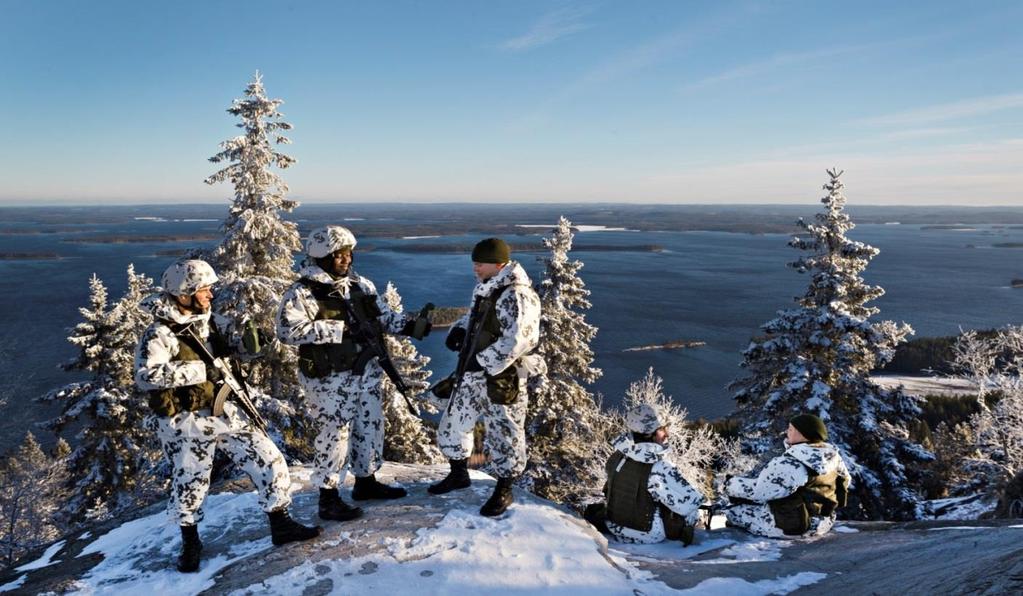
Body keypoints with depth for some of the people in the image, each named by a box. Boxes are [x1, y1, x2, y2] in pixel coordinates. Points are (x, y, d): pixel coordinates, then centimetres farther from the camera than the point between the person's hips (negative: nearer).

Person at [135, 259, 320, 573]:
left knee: (270, 460, 0)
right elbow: (146, 374, -29)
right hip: (186, 421, -5)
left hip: (224, 411, 6)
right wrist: (201, 370, -30)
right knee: (190, 483, 9)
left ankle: (281, 524, 15)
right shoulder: (159, 335, -15)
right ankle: (190, 542, 36)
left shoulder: (212, 322, 5)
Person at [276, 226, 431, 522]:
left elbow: (384, 315, 13)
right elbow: (288, 330, -25)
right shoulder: (302, 292, -13)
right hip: (331, 379, -7)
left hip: (367, 372, 7)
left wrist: (410, 326, -8)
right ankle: (328, 498, 14)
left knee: (371, 427, 17)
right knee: (334, 434, 0)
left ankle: (366, 481, 36)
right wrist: (341, 329, -26)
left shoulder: (361, 284, 7)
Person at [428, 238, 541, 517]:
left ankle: (504, 491, 23)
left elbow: (517, 340, -27)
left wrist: (484, 361, -23)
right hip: (470, 374, 9)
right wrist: (459, 328, 5)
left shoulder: (516, 295, -20)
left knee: (503, 434, 5)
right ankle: (459, 474, 41)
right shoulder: (485, 289, 10)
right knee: (452, 425, 19)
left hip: (502, 378, -9)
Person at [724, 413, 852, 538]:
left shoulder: (787, 464, -28)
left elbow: (757, 491, -21)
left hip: (791, 527, -8)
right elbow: (845, 480, 13)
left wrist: (730, 484, -4)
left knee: (733, 510, 4)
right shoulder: (833, 455, -6)